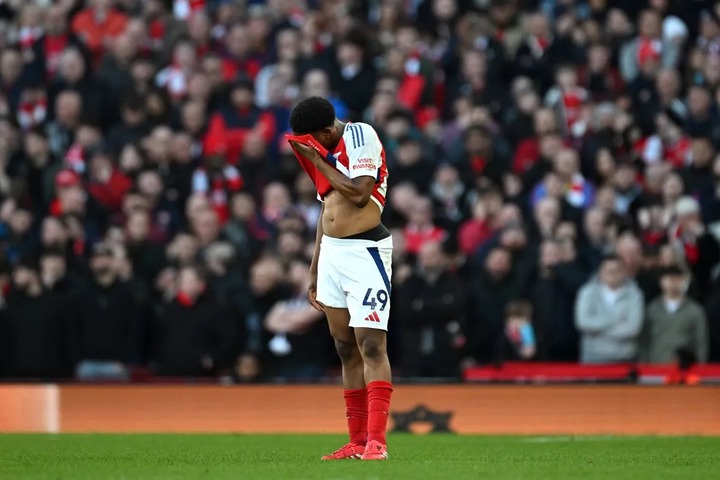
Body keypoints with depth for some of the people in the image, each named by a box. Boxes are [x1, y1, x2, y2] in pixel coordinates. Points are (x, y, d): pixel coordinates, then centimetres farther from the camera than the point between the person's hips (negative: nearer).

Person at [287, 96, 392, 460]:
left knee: (371, 345, -14)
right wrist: (314, 271, 22)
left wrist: (317, 160, -10)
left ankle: (376, 440, -19)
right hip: (331, 253, 9)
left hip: (365, 251, -9)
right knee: (346, 349, 8)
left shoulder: (361, 136, -8)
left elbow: (359, 194, -19)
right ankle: (358, 442, 10)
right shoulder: (326, 152, 17)